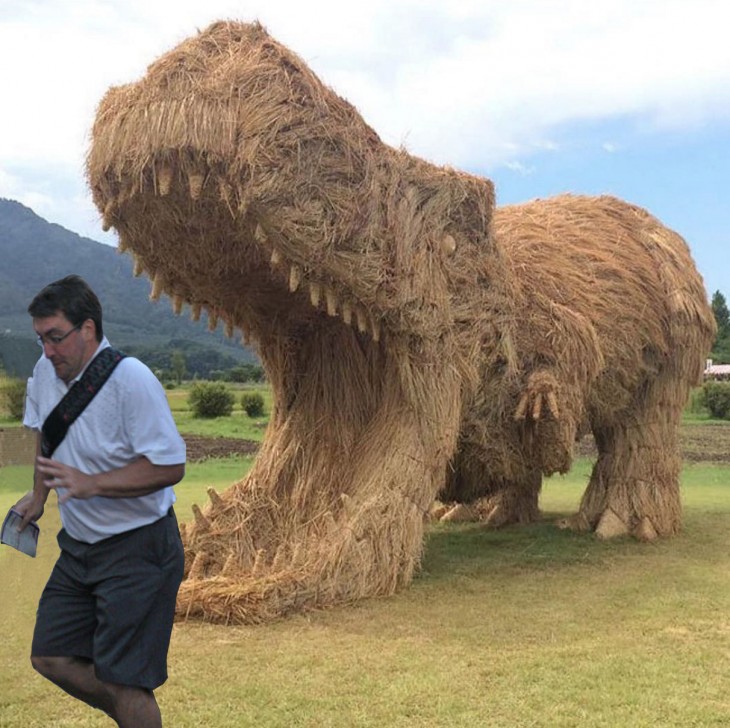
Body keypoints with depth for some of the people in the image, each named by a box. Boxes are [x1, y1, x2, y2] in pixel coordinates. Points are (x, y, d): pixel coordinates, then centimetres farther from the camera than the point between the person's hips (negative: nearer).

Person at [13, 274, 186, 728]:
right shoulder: (46, 371, 2)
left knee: (121, 678, -4)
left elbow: (170, 466, -23)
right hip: (79, 546, 8)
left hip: (137, 550, -8)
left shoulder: (131, 379, -21)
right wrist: (39, 495, 23)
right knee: (49, 657, 12)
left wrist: (91, 484, -28)